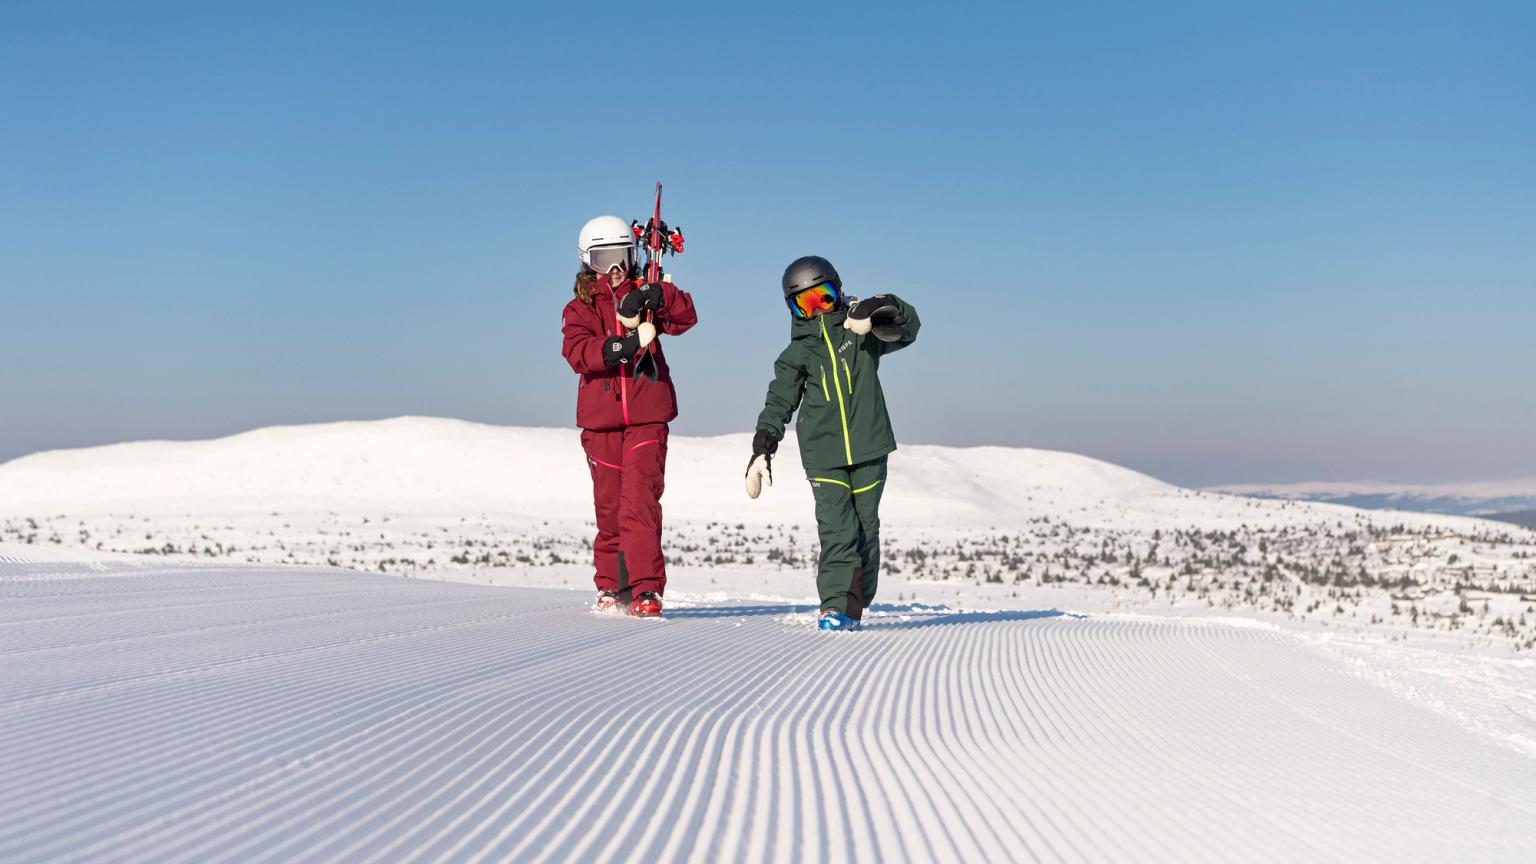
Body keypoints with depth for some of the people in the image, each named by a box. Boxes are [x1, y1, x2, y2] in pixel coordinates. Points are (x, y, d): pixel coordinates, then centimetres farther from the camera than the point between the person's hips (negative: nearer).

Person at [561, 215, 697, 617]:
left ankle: (646, 591, -17)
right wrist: (617, 347, -26)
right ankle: (612, 587, 21)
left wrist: (659, 298, -26)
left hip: (647, 415, -2)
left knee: (640, 500, -14)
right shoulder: (580, 307, 10)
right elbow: (576, 351, -9)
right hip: (600, 419, 2)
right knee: (609, 505, 7)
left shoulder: (643, 294, 11)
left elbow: (686, 318, -7)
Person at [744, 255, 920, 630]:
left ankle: (854, 606, 15)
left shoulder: (861, 331, 10)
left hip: (869, 450, 1)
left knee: (865, 529, 5)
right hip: (823, 455, -1)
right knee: (837, 529, -14)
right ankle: (836, 606, -15)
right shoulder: (796, 354, 11)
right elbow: (778, 405, 12)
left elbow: (907, 328, 3)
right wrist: (761, 451, 2)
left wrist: (883, 305, -17)